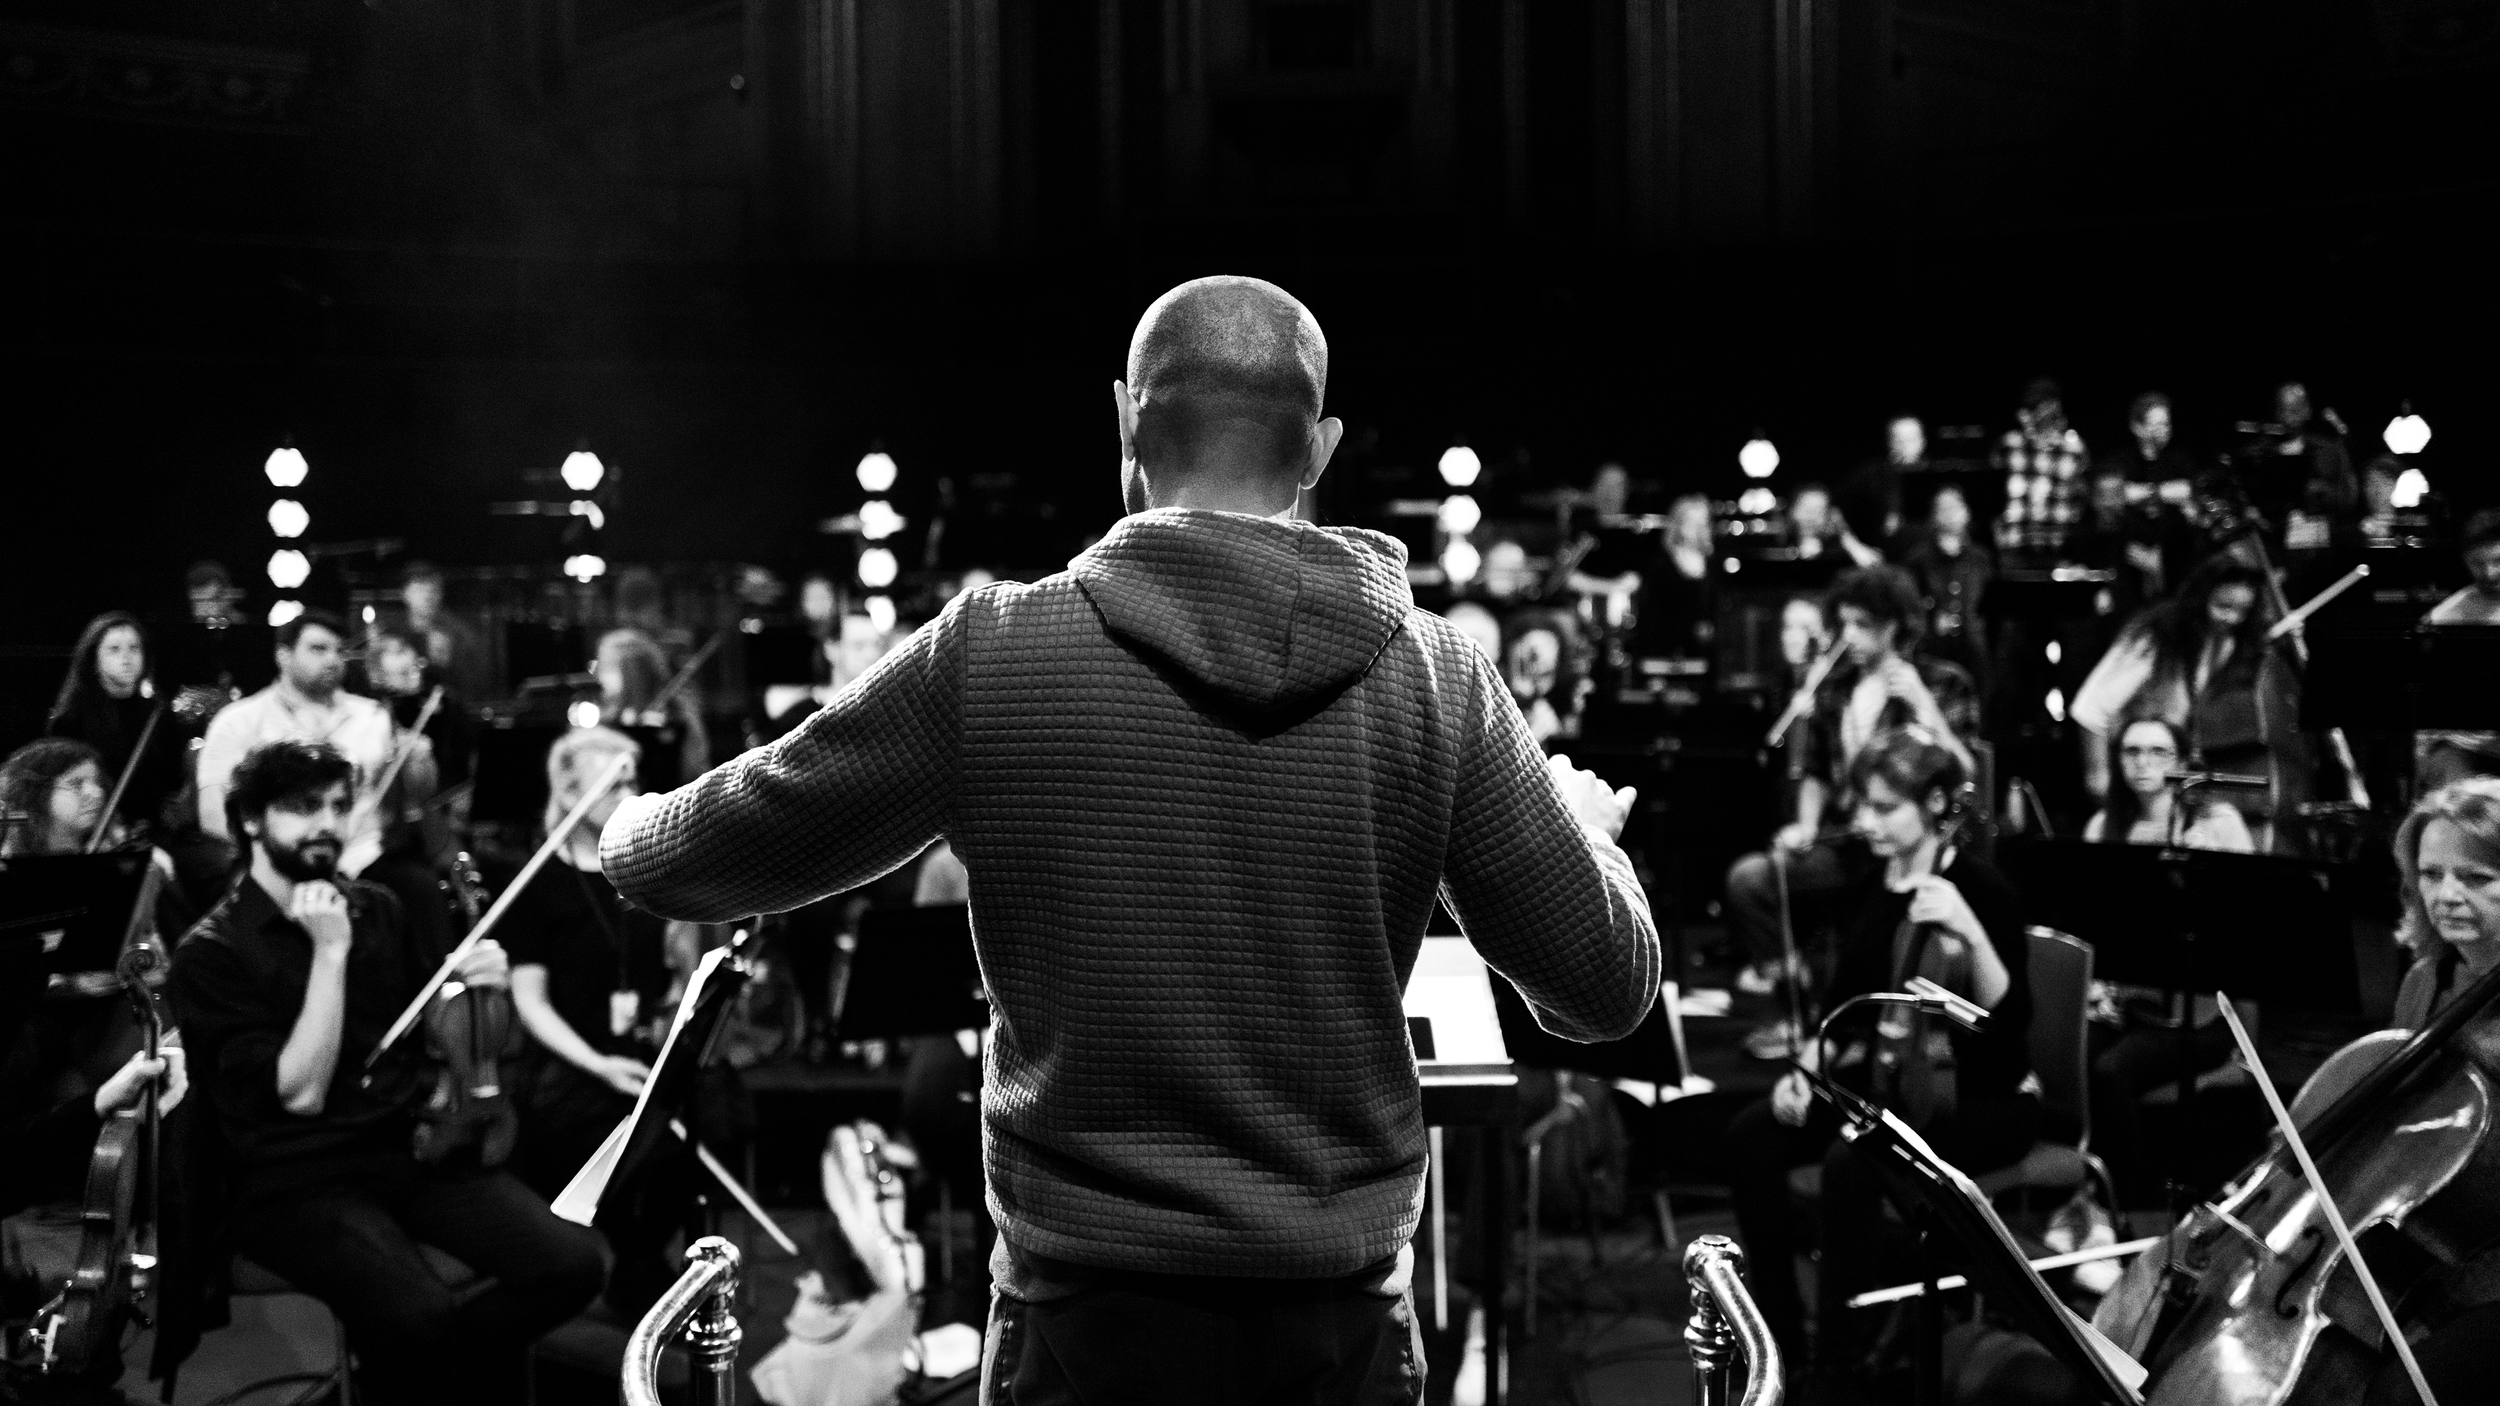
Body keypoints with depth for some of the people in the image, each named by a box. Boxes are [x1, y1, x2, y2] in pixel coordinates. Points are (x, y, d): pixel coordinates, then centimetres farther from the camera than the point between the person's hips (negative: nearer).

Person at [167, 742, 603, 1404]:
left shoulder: (376, 909, 10)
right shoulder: (211, 952, -7)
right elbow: (301, 1092, -16)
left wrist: (483, 983, -4)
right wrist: (330, 951, -19)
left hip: (411, 1145, 5)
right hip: (297, 1179, -5)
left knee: (572, 1263, -18)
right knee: (423, 1318, -33)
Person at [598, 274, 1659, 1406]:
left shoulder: (991, 653, -10)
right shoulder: (1436, 676, -6)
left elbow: (690, 864, 1)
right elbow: (1607, 989, -1)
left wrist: (629, 832, 24)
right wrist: (1584, 821, 19)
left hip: (1092, 1310, -1)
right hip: (1344, 1314, 2)